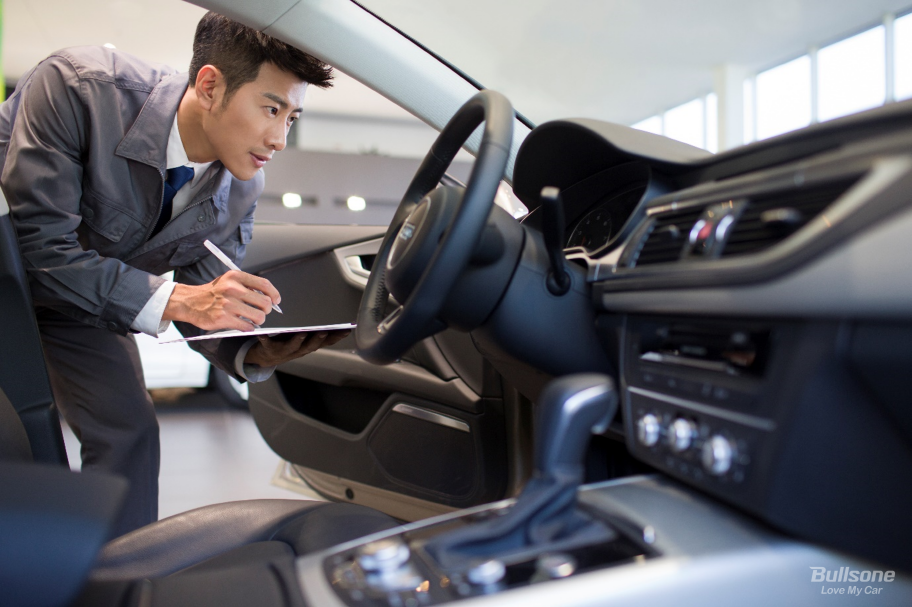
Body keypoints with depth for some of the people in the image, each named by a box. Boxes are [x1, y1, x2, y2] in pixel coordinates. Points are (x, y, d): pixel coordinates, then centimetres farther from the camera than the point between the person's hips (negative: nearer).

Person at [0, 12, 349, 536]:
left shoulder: (241, 192, -19)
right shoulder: (79, 86, -34)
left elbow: (205, 305, -11)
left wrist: (253, 352, -32)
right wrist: (174, 297, -44)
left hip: (91, 291, 4)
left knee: (128, 430, -4)